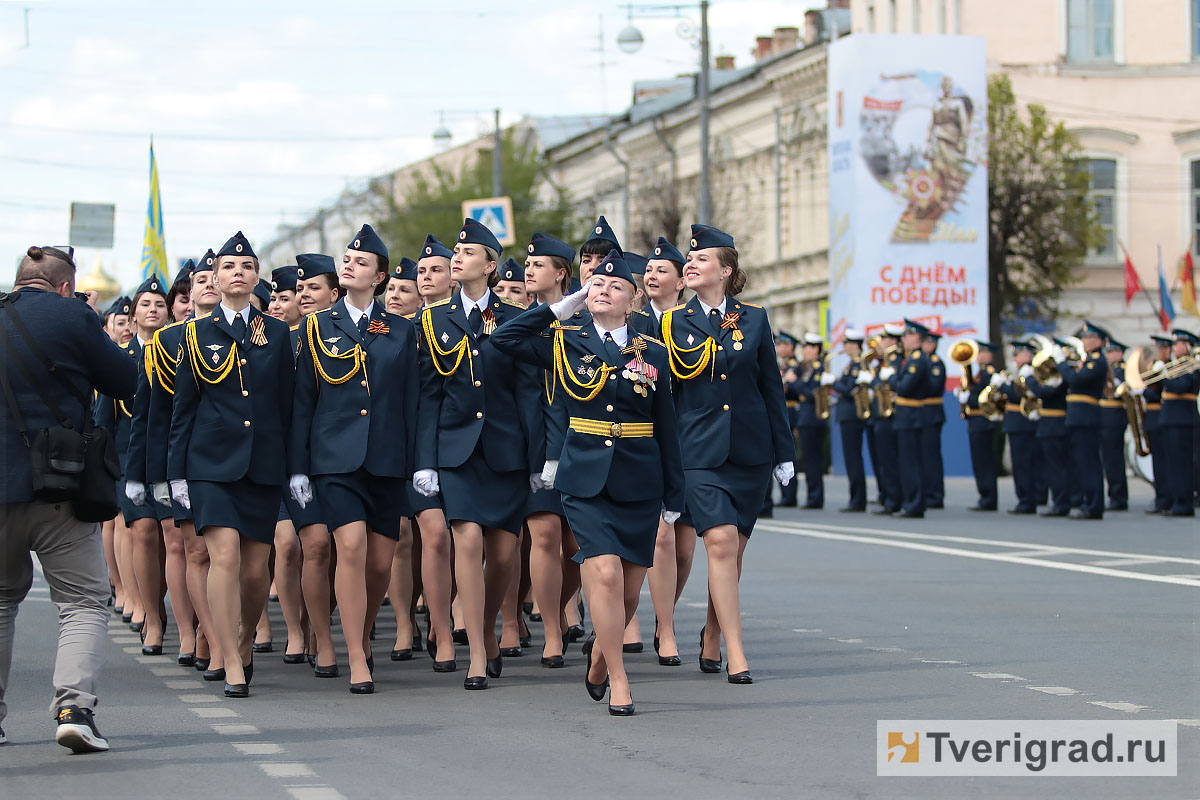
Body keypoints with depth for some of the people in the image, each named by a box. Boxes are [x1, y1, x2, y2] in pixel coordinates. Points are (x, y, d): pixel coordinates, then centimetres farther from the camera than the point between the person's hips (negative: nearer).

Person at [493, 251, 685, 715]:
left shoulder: (652, 355, 7)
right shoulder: (566, 345, 6)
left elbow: (666, 430, 9)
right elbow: (505, 339, -2)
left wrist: (674, 496, 7)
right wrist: (561, 309, 1)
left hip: (639, 484, 2)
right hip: (586, 480, -2)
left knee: (628, 591, 6)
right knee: (605, 573, -17)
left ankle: (601, 649, 36)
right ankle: (618, 682, -8)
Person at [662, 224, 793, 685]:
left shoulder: (754, 319, 6)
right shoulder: (673, 323, 3)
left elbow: (771, 387, 9)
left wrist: (783, 453, 9)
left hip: (750, 451, 2)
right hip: (700, 451, -2)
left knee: (733, 548, 8)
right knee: (721, 542, -15)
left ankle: (712, 636, 29)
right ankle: (735, 656, -15)